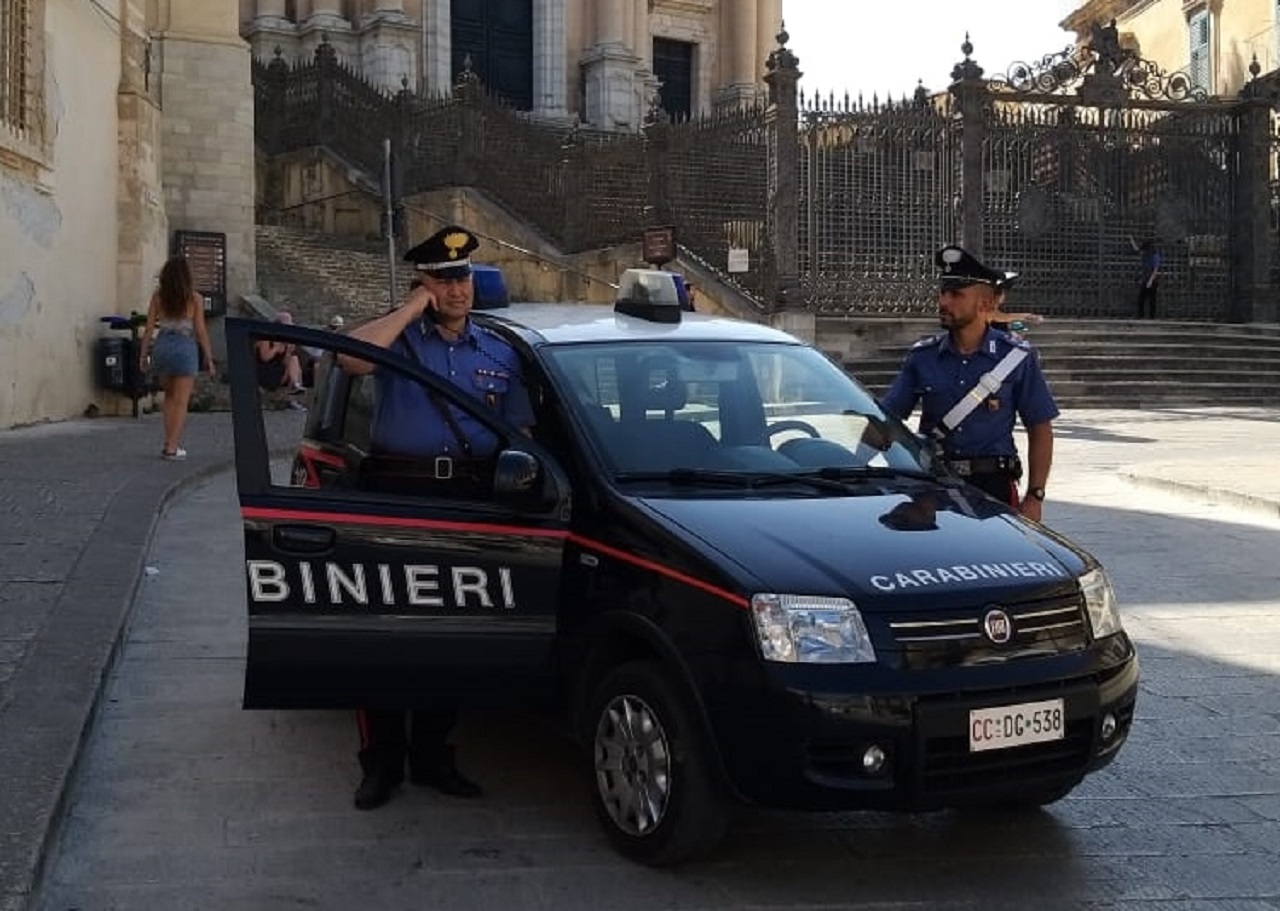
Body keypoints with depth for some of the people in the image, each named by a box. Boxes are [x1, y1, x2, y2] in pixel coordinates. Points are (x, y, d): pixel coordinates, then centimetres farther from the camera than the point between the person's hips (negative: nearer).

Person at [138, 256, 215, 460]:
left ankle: (169, 442, 17)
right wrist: (208, 357, 1)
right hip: (185, 347, -3)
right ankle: (172, 448, 1)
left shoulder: (158, 296, 2)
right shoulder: (194, 299, -5)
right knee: (181, 401, 4)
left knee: (170, 396, 21)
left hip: (162, 345, 3)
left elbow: (149, 327, 1)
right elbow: (201, 331, -5)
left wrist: (143, 354, 8)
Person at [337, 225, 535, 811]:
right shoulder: (398, 338, 3)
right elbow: (351, 358, -19)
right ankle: (382, 763, 8)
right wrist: (410, 310, -11)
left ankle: (433, 756, 23)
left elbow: (520, 432, 19)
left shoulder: (499, 355, 15)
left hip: (468, 504, 4)